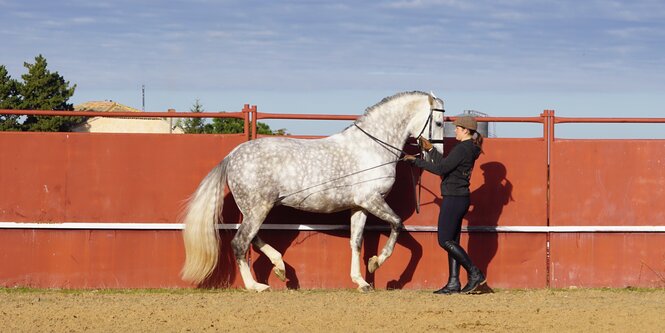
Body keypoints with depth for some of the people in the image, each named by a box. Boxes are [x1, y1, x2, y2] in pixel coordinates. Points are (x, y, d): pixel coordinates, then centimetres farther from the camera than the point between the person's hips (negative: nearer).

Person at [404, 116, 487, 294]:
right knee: (452, 241, 10)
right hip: (460, 198, 10)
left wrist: (416, 161, -12)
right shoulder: (469, 149, 15)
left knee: (445, 240, -7)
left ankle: (475, 274, -6)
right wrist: (430, 150, 23)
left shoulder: (462, 149, -16)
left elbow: (441, 168, -19)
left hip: (454, 199, -10)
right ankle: (453, 283, 9)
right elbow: (445, 164, 21)